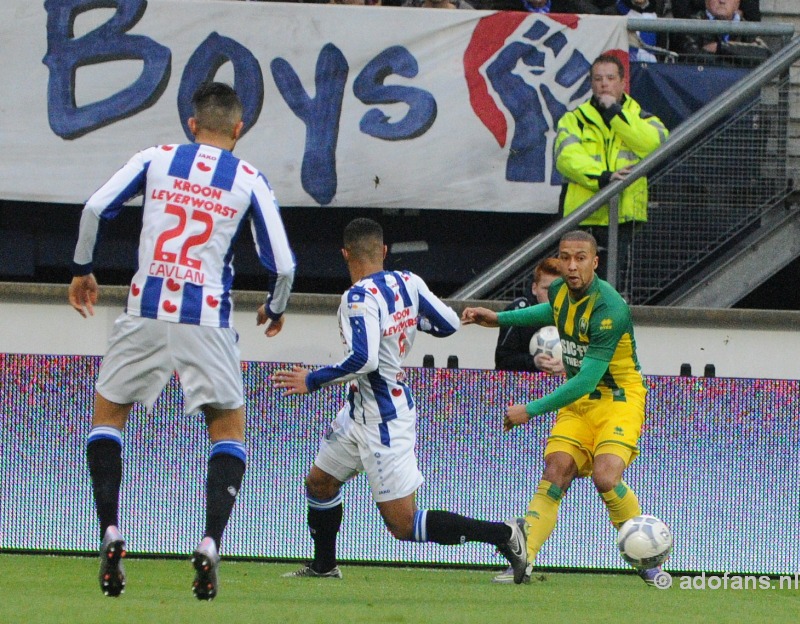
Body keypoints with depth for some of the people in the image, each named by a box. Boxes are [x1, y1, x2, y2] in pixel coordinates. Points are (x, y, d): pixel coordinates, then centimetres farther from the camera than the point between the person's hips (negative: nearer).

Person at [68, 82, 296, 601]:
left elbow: (95, 208, -1)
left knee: (108, 415, 18)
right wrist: (276, 309, 22)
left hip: (146, 310, 1)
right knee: (229, 427, 13)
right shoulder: (250, 181, 4)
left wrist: (82, 270, 14)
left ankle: (111, 535, 1)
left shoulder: (156, 160, 8)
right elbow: (282, 265, 1)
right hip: (208, 318, -1)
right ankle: (210, 544, -6)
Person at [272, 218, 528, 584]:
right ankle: (324, 566, 37)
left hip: (384, 421, -10)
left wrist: (312, 381, -20)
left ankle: (504, 535, -10)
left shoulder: (360, 298, -22)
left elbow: (363, 360, -31)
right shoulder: (408, 283, 0)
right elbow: (449, 324, 6)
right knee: (319, 482, 23)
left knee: (403, 524, -8)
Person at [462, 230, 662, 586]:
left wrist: (531, 410, -23)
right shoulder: (560, 292, -1)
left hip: (619, 399, -7)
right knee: (556, 473, -13)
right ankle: (523, 560, -17)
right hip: (577, 401, 7)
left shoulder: (608, 309, -26)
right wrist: (499, 319, 20)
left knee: (605, 477, -25)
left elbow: (586, 381, -27)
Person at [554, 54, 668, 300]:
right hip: (582, 218, 0)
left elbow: (656, 143, -9)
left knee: (616, 288, -4)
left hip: (623, 216, 0)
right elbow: (567, 158, -6)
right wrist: (602, 178, -21)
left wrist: (615, 113, -9)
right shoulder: (574, 120, 12)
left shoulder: (640, 119, 15)